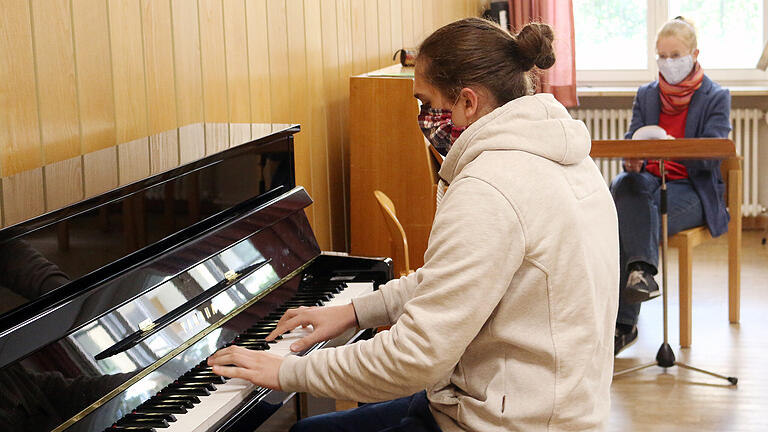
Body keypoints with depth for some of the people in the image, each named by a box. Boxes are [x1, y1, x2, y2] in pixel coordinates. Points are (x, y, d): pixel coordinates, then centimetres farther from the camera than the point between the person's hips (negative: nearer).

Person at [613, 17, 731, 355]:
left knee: (627, 222, -32)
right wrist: (632, 160, -21)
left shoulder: (715, 97, 1)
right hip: (649, 181, 4)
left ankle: (623, 323, -36)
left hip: (693, 190, -3)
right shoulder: (646, 95, 14)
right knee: (625, 184, -35)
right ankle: (642, 269, -47)